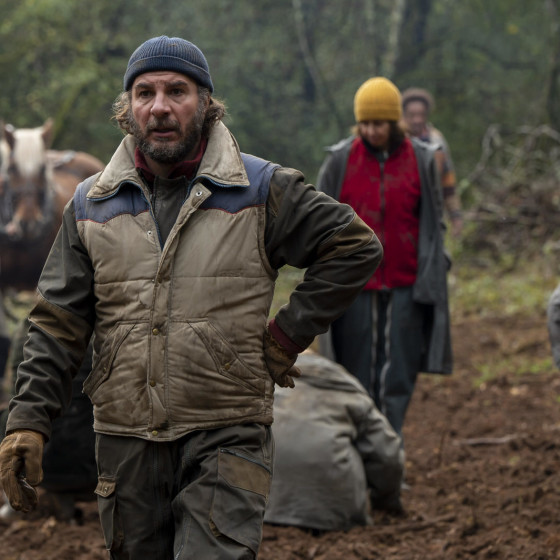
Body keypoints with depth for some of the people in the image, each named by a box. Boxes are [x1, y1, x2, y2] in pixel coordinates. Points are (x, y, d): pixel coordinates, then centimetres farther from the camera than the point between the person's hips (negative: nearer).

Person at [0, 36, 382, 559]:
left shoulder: (261, 191, 1)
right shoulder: (91, 204, 8)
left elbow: (356, 246, 5)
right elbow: (57, 324, 7)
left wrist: (286, 335, 0)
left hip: (226, 437, -3)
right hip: (126, 441, 3)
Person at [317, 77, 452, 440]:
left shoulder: (421, 160, 2)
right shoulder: (340, 160, 0)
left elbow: (433, 223, 10)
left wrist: (432, 277, 5)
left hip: (405, 286, 0)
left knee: (399, 378, -1)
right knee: (357, 373, 3)